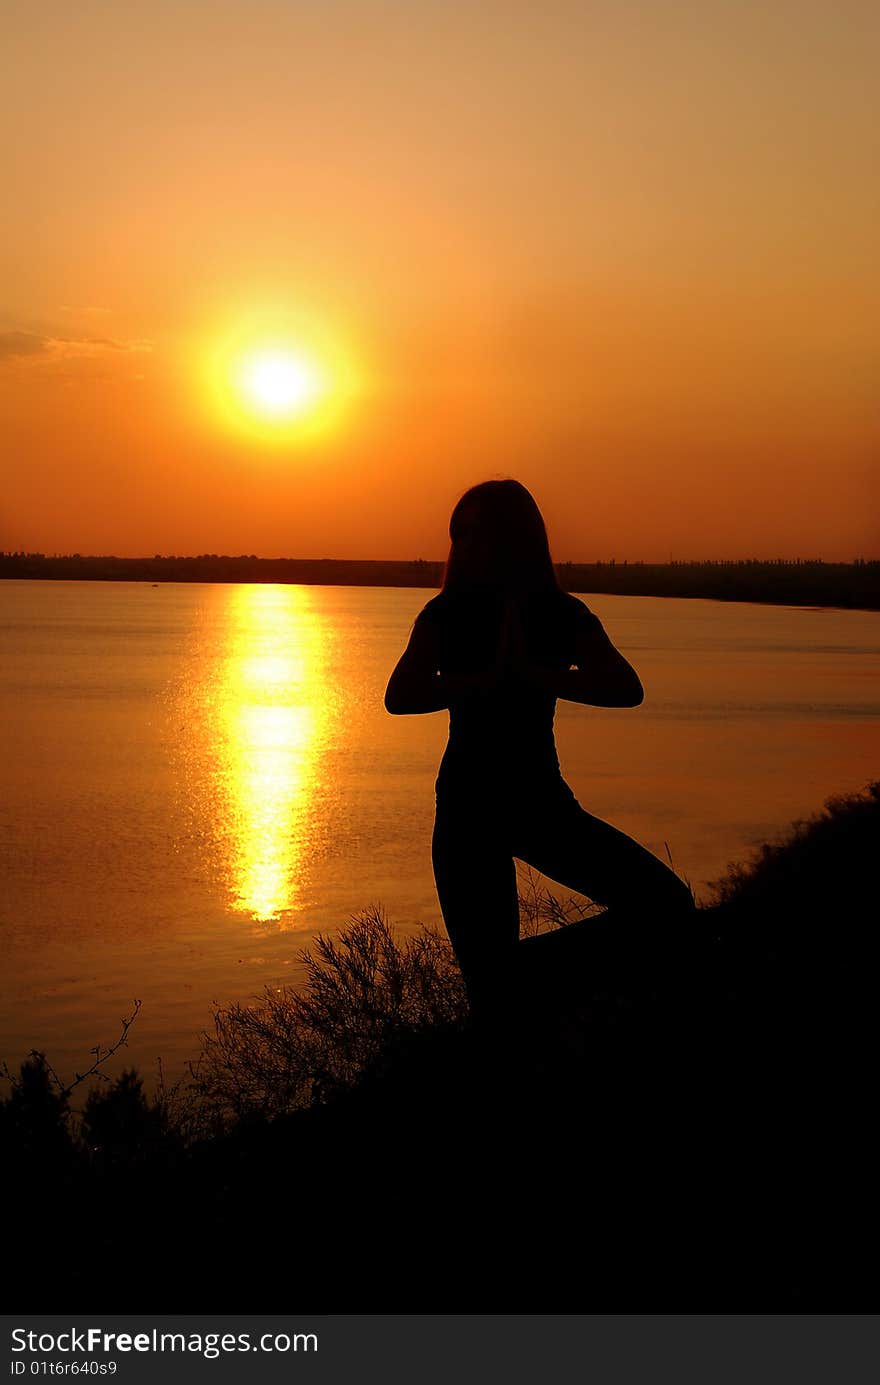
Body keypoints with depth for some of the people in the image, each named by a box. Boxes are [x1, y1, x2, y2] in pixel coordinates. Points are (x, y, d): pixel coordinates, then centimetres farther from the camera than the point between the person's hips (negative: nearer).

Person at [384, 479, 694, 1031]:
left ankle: (526, 965, 3)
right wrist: (492, 677, -20)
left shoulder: (563, 615, 1)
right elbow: (401, 697, -19)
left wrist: (532, 674, -23)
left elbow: (626, 689, -16)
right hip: (470, 808, -2)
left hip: (543, 800, 3)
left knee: (668, 905, -12)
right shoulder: (447, 614, -2)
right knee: (493, 991, -7)